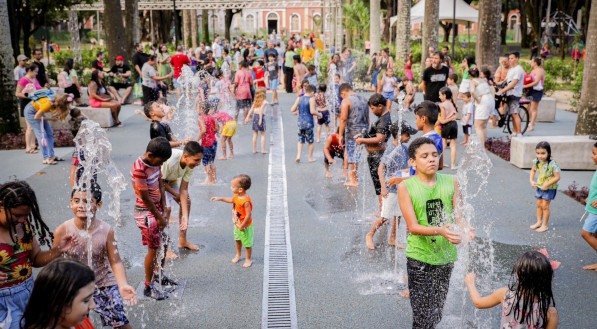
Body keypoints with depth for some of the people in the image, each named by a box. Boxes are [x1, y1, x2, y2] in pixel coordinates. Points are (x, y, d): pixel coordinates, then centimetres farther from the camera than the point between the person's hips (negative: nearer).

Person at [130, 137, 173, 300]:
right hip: (145, 212, -8)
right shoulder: (139, 169, -26)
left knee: (164, 244, 18)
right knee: (153, 249, 1)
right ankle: (148, 286, 15)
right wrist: (159, 217, -12)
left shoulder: (155, 162, -2)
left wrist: (164, 209, -1)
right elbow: (145, 197, -21)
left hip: (157, 208, 8)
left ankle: (159, 274, 38)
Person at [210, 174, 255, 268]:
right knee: (237, 240, 27)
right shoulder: (236, 196, -8)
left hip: (245, 226, -9)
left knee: (247, 243, 11)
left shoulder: (246, 201, -36)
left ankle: (249, 259, 30)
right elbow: (231, 200, 16)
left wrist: (242, 226, -25)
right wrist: (220, 198, 9)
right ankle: (238, 255, 49)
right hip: (237, 224, 9)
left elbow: (248, 215, -32)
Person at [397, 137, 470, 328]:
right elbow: (413, 226, -16)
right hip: (420, 257, -3)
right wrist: (440, 230, -32)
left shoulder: (451, 182, 0)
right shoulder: (406, 187, -10)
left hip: (446, 256, 3)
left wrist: (463, 228, -23)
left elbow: (457, 216, 1)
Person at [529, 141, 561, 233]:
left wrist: (547, 184, -26)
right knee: (539, 205, 15)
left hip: (549, 188, -6)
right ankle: (539, 222, 31)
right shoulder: (536, 162, -10)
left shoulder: (552, 164, -27)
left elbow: (557, 177, -23)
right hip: (539, 186, 6)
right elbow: (533, 171, 9)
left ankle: (544, 225, 14)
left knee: (545, 206, 1)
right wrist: (531, 181, -2)